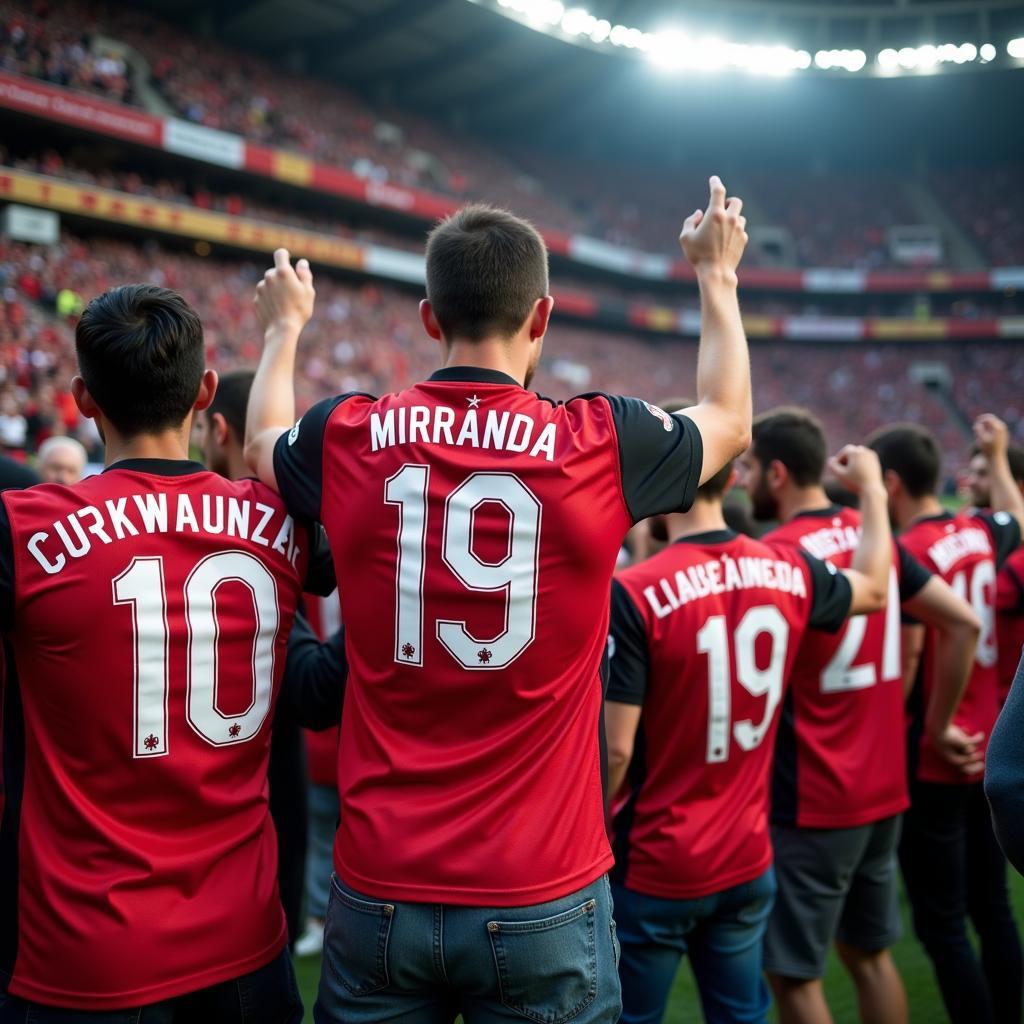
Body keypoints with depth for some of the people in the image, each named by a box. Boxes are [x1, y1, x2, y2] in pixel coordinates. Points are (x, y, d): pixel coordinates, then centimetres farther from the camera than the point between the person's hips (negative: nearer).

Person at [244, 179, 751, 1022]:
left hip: (381, 894, 2)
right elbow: (730, 421, 13)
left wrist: (285, 326, 37)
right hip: (543, 903, -1)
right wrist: (718, 274, 27)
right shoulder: (603, 444, -11)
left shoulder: (350, 439, -7)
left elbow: (262, 445, 20)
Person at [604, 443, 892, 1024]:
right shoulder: (789, 573, -3)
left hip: (654, 869, -5)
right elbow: (873, 588, 20)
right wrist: (873, 489, 32)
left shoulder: (635, 595, -21)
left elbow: (617, 748, -20)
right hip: (748, 861, 5)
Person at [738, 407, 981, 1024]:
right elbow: (964, 623, 5)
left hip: (811, 801, -7)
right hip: (883, 789, 8)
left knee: (794, 973, 6)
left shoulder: (778, 554, -18)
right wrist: (938, 724, 12)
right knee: (870, 952, 20)